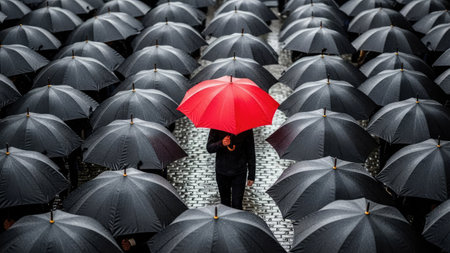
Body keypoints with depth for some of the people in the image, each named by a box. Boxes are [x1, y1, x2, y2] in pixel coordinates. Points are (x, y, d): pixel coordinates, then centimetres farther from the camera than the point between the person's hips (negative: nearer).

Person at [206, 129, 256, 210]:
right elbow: (209, 148, -9)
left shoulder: (246, 129, -8)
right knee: (225, 202, 14)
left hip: (239, 173, -2)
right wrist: (221, 143, -31)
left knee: (237, 205, -8)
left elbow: (250, 153, 0)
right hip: (222, 172, 2)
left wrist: (251, 175, 1)